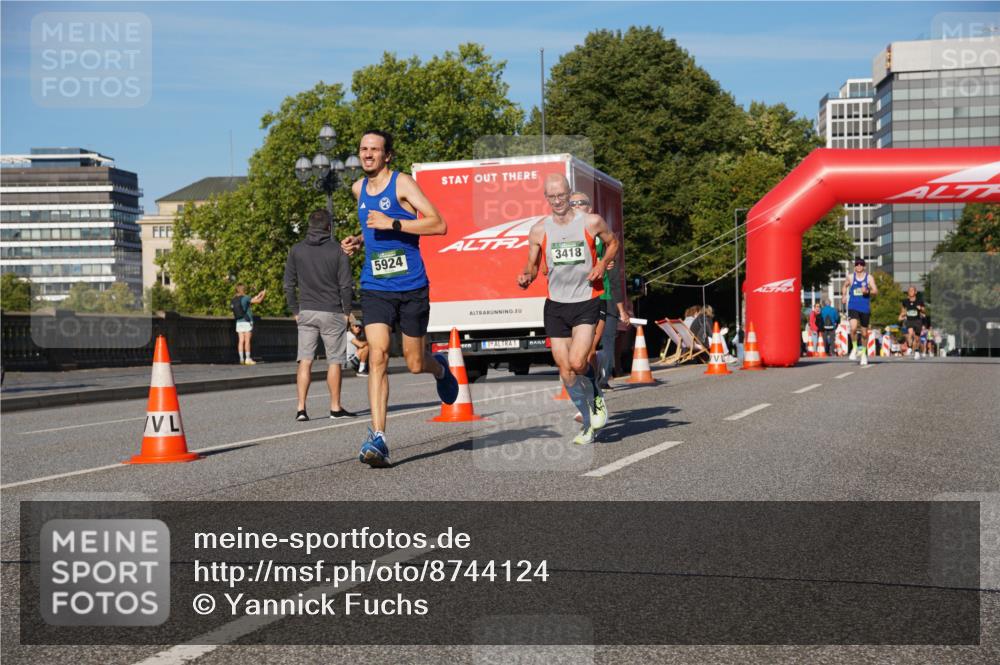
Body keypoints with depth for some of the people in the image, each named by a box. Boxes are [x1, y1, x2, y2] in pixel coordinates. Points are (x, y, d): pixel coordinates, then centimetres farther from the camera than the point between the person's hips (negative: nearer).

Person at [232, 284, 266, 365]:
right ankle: (248, 359, -4)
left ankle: (241, 359, 2)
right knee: (247, 341, -4)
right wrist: (264, 294, 12)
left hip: (239, 322, 6)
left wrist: (258, 295, 27)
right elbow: (258, 301, -6)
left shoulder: (234, 300, 10)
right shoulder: (245, 298, -10)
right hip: (247, 322, -6)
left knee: (241, 341, 4)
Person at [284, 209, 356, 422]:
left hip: (306, 313, 2)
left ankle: (301, 408, -6)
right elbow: (345, 285, -6)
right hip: (332, 313, -2)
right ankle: (335, 407, 11)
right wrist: (346, 311, 4)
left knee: (305, 361, 2)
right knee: (334, 361, 6)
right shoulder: (337, 250, -5)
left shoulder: (296, 250, 3)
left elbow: (289, 285, 4)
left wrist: (296, 311, 12)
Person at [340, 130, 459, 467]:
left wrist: (391, 224, -22)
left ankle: (440, 366, 45)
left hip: (411, 287, -3)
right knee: (377, 356, -15)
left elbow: (439, 225, -17)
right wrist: (359, 240, 10)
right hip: (375, 288, 3)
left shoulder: (402, 183, -7)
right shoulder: (359, 188, 11)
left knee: (415, 363, 7)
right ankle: (377, 437, -17)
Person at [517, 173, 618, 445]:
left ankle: (596, 397, 14)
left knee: (577, 362, -20)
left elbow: (612, 242, 13)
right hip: (555, 305, 3)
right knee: (565, 371, 3)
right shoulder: (538, 230, 0)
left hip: (586, 302, -3)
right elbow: (532, 267, 10)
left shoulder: (592, 222, -5)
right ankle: (589, 423, 21)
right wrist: (526, 278, -13)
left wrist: (602, 264, -5)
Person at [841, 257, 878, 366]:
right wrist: (844, 295, 14)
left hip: (865, 308, 0)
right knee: (853, 328, -24)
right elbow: (845, 285, 26)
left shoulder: (869, 277, 0)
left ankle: (864, 353, 28)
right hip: (853, 307, 0)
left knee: (864, 332, 9)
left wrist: (867, 291, -23)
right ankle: (855, 348, -3)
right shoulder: (851, 277, 5)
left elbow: (876, 291, -5)